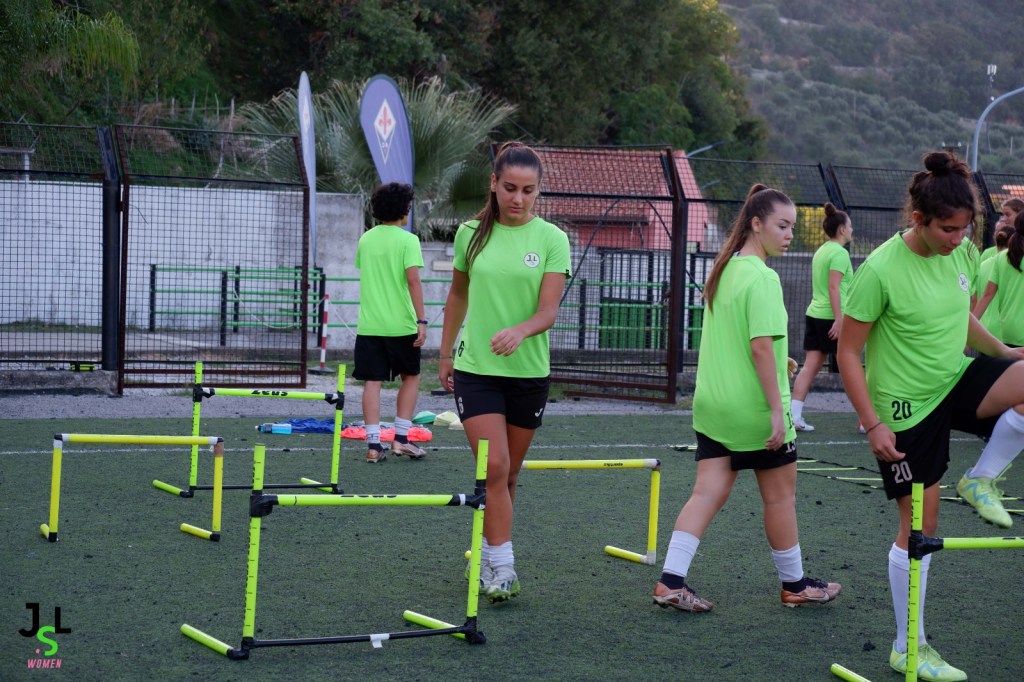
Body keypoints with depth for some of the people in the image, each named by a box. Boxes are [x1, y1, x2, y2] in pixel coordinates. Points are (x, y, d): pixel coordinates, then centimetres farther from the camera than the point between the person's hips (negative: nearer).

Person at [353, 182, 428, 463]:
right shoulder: (407, 240, -7)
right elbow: (413, 280, -15)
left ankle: (373, 445, -1)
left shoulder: (365, 239, 9)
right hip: (400, 324, -4)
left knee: (373, 382, 3)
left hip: (368, 323, 4)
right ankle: (401, 438, 9)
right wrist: (421, 320, -16)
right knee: (410, 377, 14)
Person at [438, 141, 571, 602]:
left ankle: (485, 556, 25)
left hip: (528, 373, 0)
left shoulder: (552, 239, -4)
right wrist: (446, 352, 19)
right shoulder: (472, 233, 1)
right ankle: (502, 567, -11)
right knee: (493, 467, -13)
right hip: (475, 369, 0)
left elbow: (549, 310, -12)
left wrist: (519, 331, -32)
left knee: (508, 473, 10)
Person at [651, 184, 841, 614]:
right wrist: (778, 410, -21)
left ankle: (671, 580, -3)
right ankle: (794, 584, 21)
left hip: (713, 403, 8)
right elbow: (761, 346, -22)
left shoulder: (724, 270, 10)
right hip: (753, 406, -8)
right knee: (780, 496, 8)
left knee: (708, 492, 5)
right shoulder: (762, 277, -16)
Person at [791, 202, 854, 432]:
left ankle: (794, 415, -5)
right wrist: (839, 319, -22)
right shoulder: (840, 253, -11)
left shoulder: (821, 251, 14)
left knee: (810, 367, 3)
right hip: (832, 317, -8)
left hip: (814, 314, 8)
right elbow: (834, 287, -19)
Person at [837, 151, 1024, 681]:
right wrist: (873, 424, -18)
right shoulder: (880, 270, -21)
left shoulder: (958, 254, -2)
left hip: (957, 381, 6)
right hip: (907, 408, -6)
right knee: (920, 525, -1)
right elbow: (848, 352, -15)